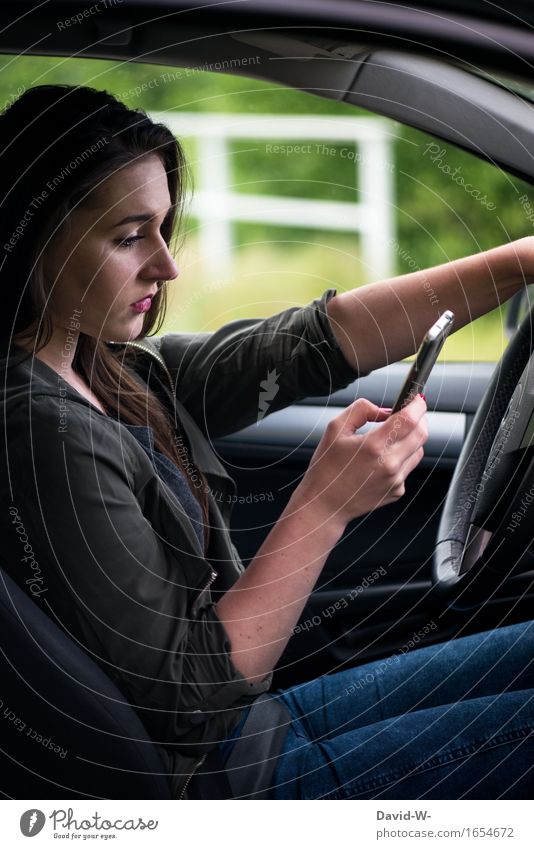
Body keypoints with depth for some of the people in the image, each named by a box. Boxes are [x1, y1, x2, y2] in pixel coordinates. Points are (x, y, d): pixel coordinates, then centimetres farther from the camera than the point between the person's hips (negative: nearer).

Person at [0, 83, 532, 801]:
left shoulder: (112, 374, 3)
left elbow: (309, 342, 5)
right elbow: (187, 695, -24)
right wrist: (326, 504, -23)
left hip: (245, 727, 9)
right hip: (220, 779, -9)